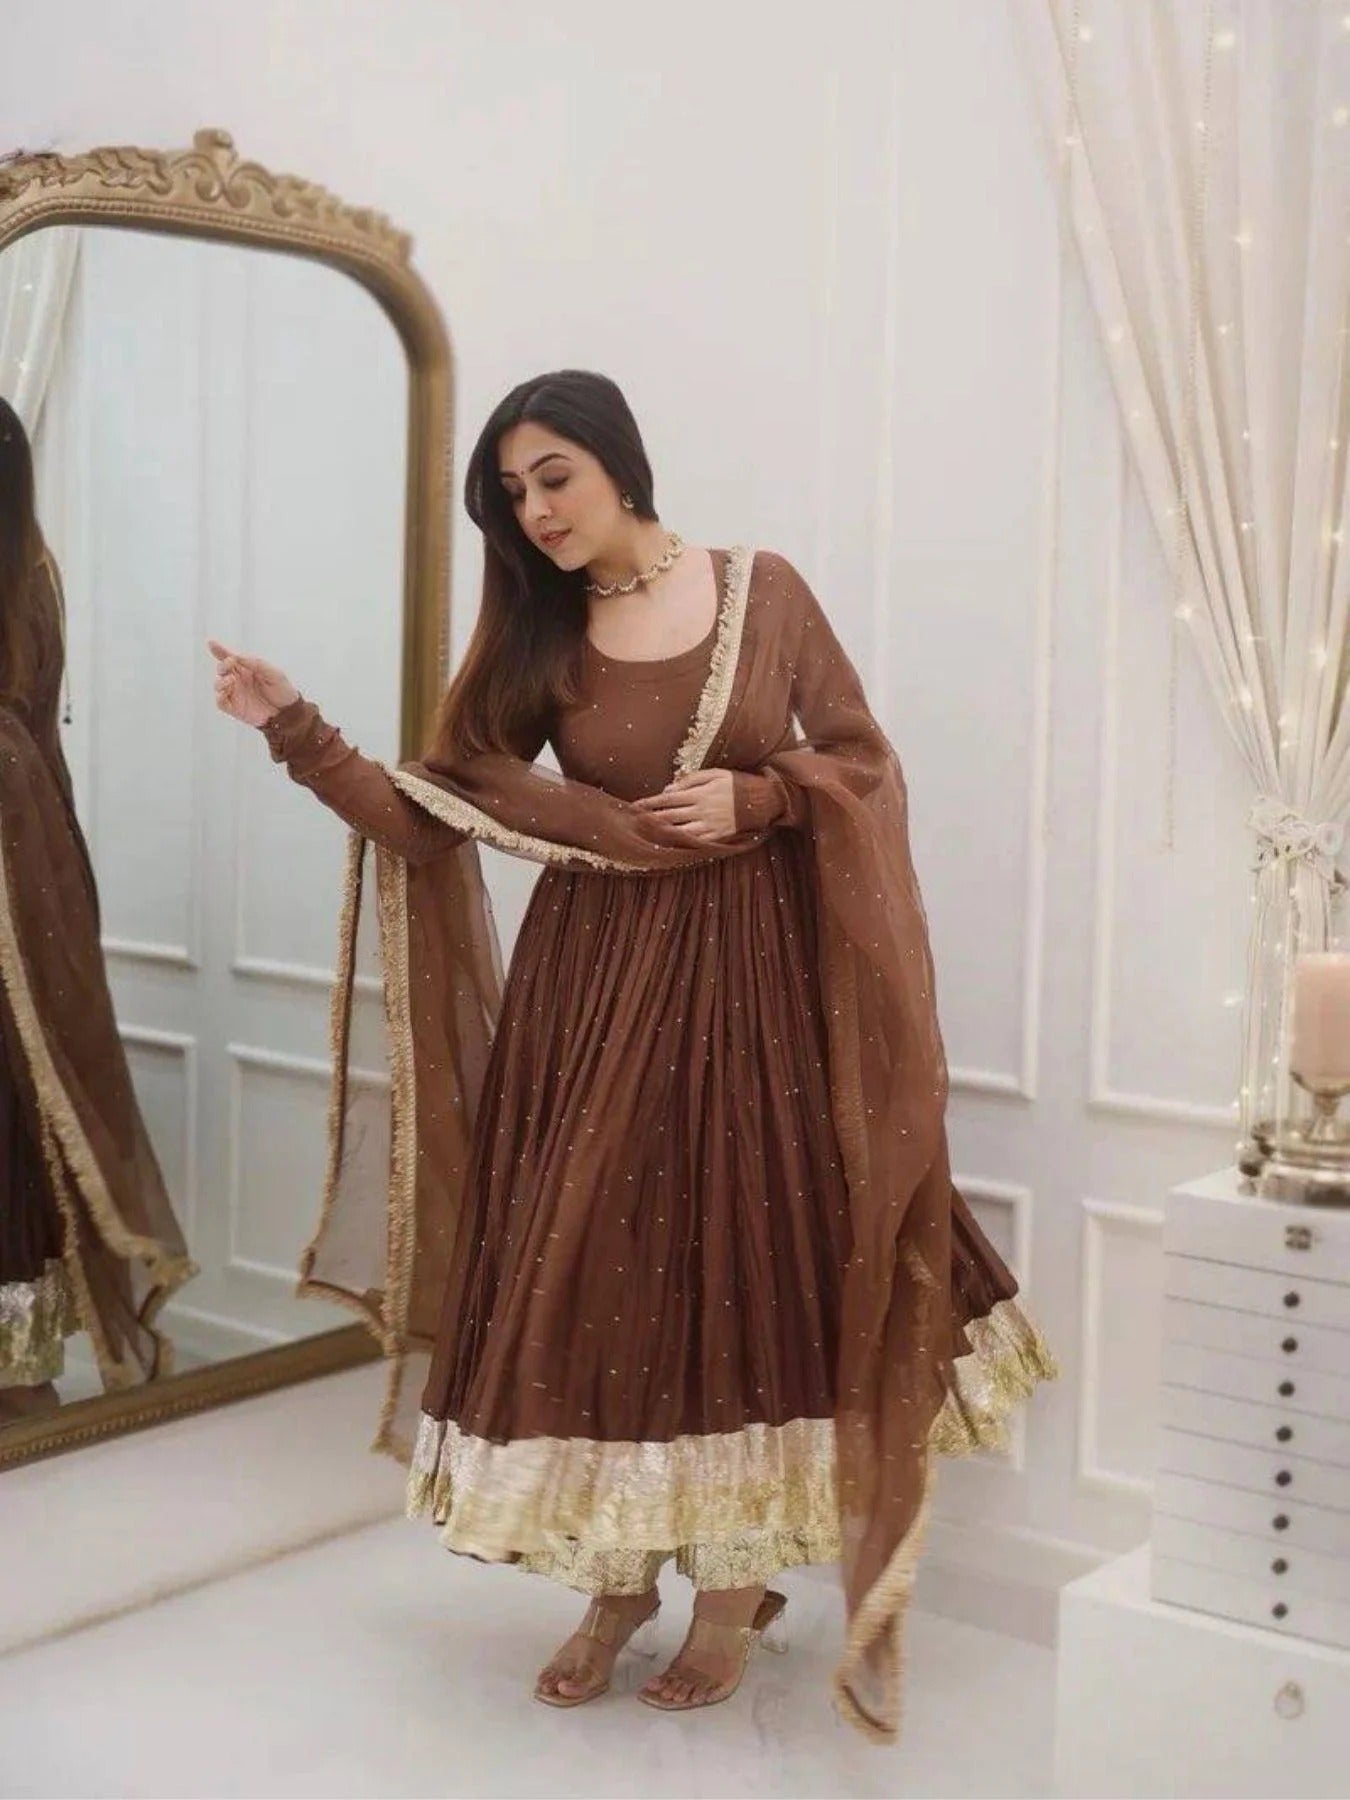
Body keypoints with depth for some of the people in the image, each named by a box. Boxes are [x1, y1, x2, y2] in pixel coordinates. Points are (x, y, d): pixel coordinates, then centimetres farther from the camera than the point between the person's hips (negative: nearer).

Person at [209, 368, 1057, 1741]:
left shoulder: (764, 592, 0)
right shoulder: (536, 639, 3)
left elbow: (864, 764, 4)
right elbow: (428, 817, -1)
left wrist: (756, 798, -13)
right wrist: (297, 731, -9)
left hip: (753, 975, -1)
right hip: (596, 982, 2)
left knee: (745, 1267, 3)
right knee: (592, 1270, 3)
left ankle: (734, 1588, 20)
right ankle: (617, 1583, 22)